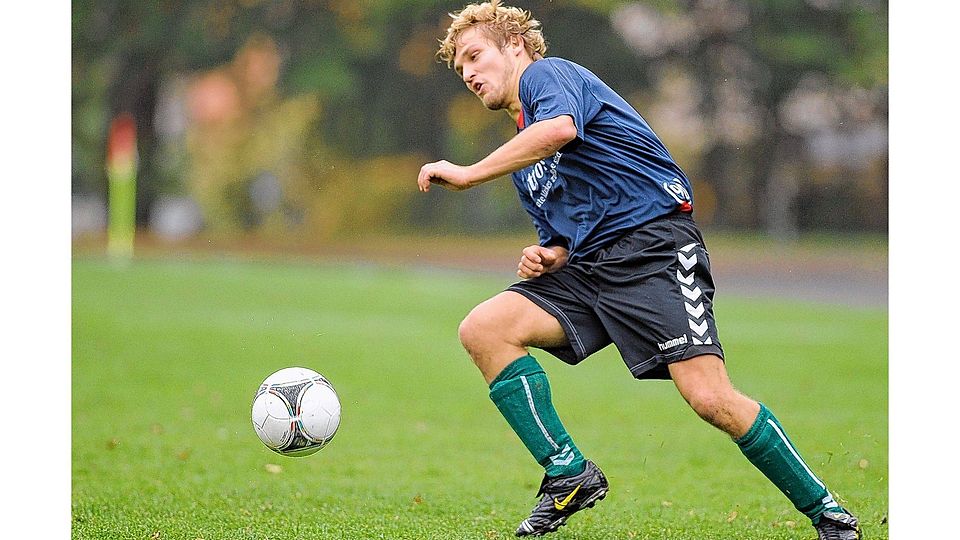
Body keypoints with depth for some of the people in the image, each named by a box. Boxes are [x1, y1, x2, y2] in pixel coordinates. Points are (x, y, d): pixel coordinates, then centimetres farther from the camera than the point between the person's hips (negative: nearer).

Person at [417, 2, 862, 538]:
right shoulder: (523, 158, 27)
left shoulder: (546, 73, 3)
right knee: (483, 329, -11)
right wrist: (547, 255, 5)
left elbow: (560, 128, -21)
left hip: (654, 238, -8)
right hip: (587, 267, 8)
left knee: (712, 399, -21)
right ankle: (568, 474, -11)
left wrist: (469, 173, -18)